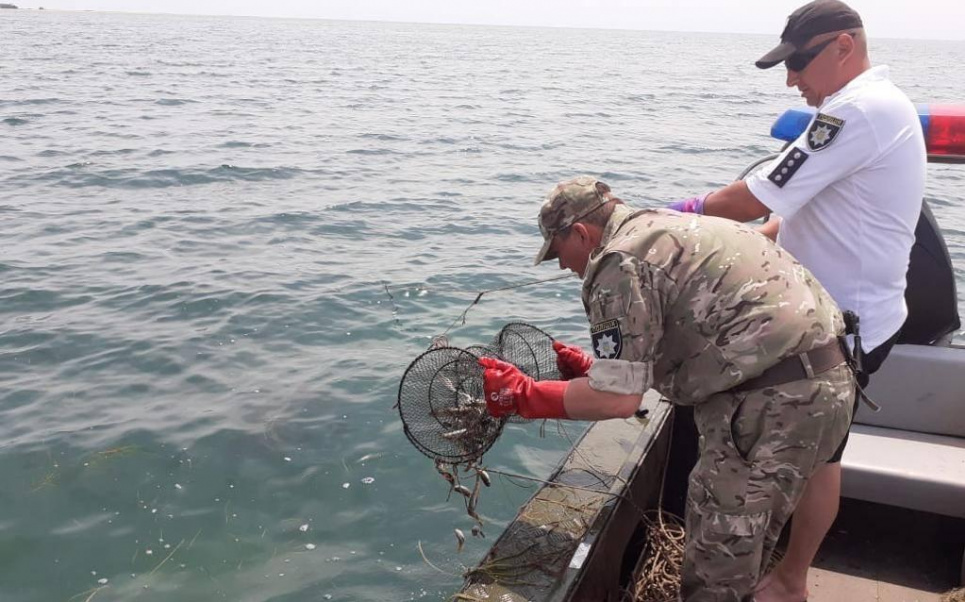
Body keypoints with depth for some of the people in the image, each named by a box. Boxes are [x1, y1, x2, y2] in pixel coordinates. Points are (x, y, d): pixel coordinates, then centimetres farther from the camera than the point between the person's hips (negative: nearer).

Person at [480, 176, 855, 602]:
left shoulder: (619, 262, -12)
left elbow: (618, 399, -15)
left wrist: (523, 395, -5)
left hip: (779, 402, -10)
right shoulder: (663, 229, 19)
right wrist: (594, 368, 26)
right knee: (743, 545, 25)